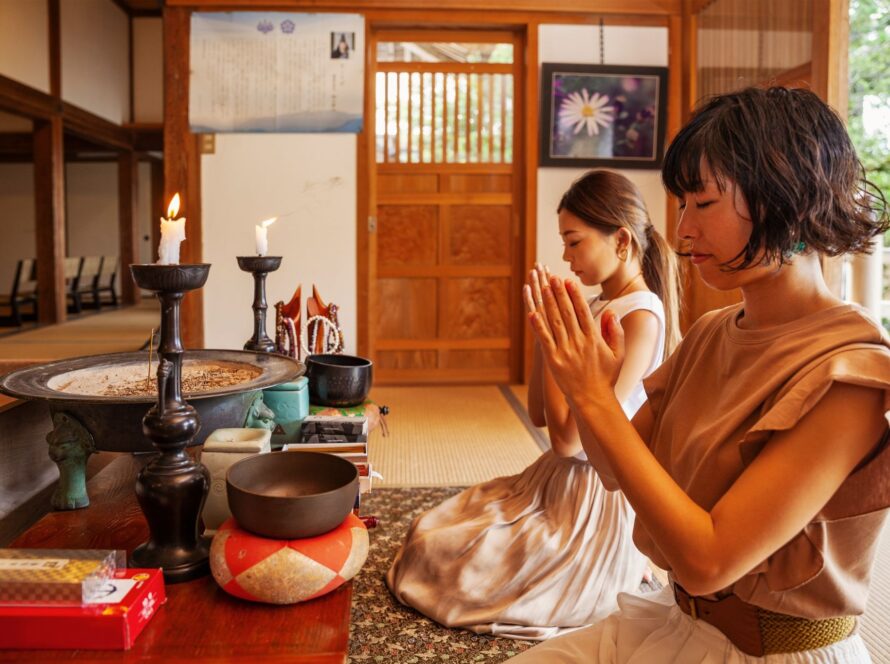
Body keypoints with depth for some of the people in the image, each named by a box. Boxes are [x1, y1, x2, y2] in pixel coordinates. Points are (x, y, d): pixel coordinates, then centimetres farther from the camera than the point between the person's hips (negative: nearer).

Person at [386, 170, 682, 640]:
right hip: (557, 480, 9)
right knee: (430, 531, 9)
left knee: (437, 551, -5)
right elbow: (539, 414, 9)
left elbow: (568, 437, -23)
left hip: (596, 499, -9)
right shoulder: (598, 307, 8)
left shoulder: (640, 316, -20)